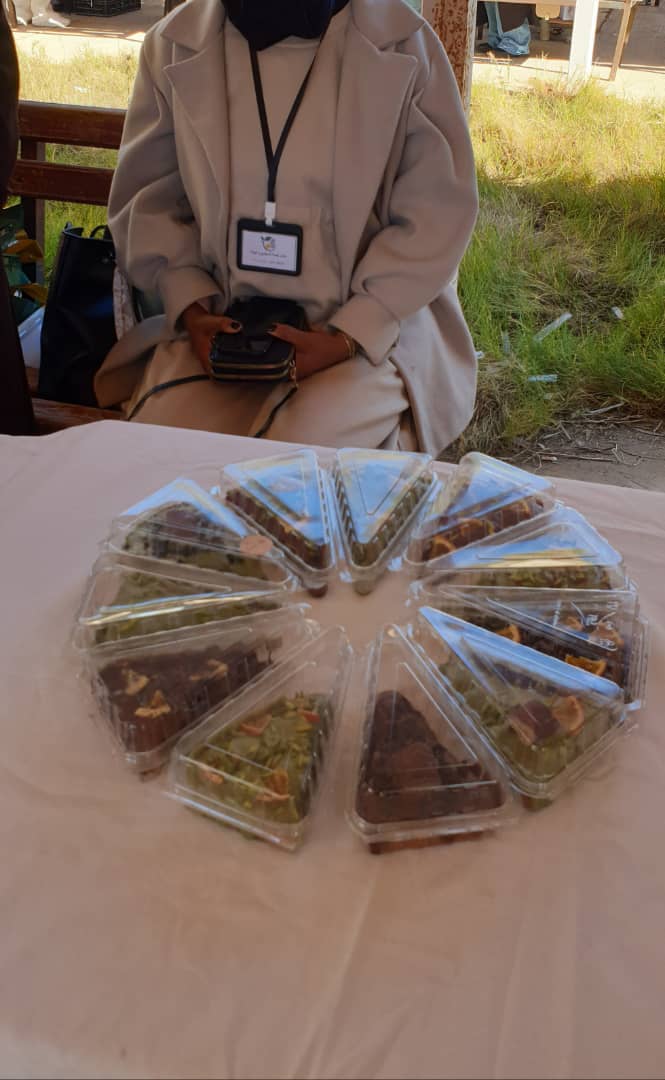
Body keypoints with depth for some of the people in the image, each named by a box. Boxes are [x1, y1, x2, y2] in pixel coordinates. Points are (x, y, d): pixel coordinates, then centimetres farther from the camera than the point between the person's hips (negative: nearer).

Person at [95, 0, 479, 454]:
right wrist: (190, 306, -7)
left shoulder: (402, 44, -6)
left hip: (375, 328, -2)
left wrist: (348, 336, -15)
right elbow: (146, 197, 10)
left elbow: (438, 212, -5)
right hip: (221, 322, 3)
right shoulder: (176, 43, 2)